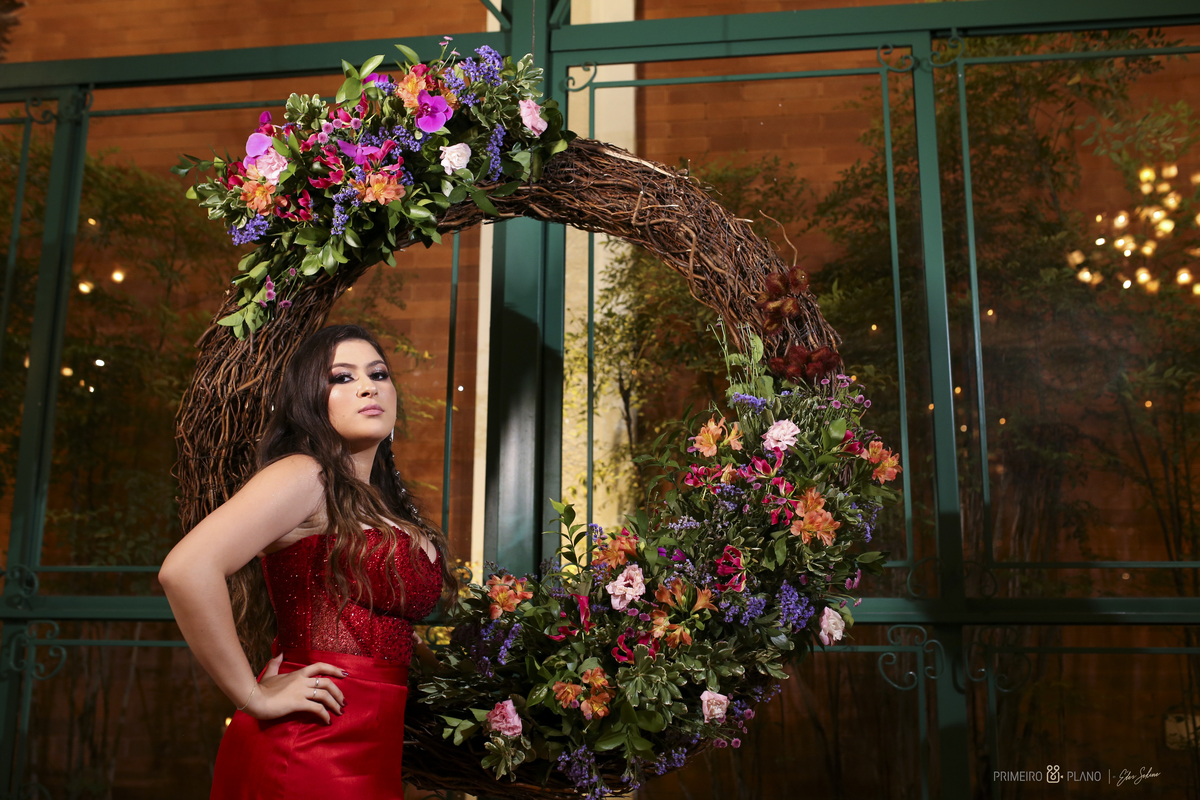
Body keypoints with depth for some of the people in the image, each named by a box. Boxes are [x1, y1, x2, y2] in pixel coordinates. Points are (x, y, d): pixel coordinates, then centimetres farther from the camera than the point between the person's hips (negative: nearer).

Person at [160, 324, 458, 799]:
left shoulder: (383, 505, 13)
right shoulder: (303, 475, -12)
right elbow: (186, 569, -26)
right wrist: (254, 697, -19)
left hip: (369, 757, 8)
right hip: (304, 755, -8)